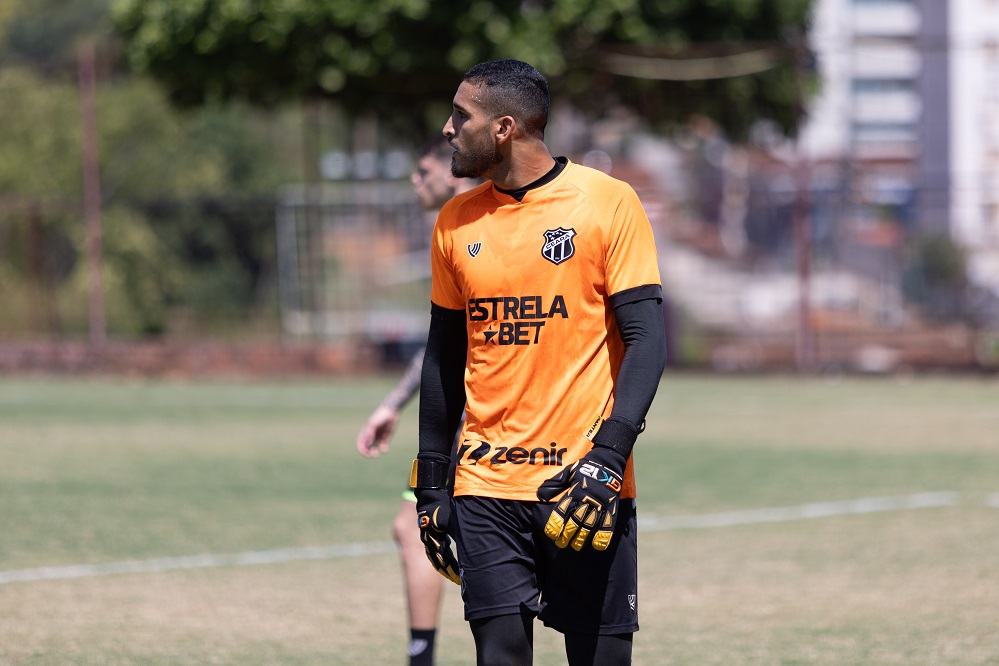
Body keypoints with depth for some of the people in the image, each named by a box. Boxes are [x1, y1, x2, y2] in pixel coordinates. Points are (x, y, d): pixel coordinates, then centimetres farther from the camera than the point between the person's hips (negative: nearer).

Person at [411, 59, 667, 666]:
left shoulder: (608, 202, -3)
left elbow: (647, 339, -7)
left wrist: (608, 458, -18)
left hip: (586, 481, -3)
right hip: (487, 486, 3)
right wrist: (430, 483, 13)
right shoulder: (456, 222, 10)